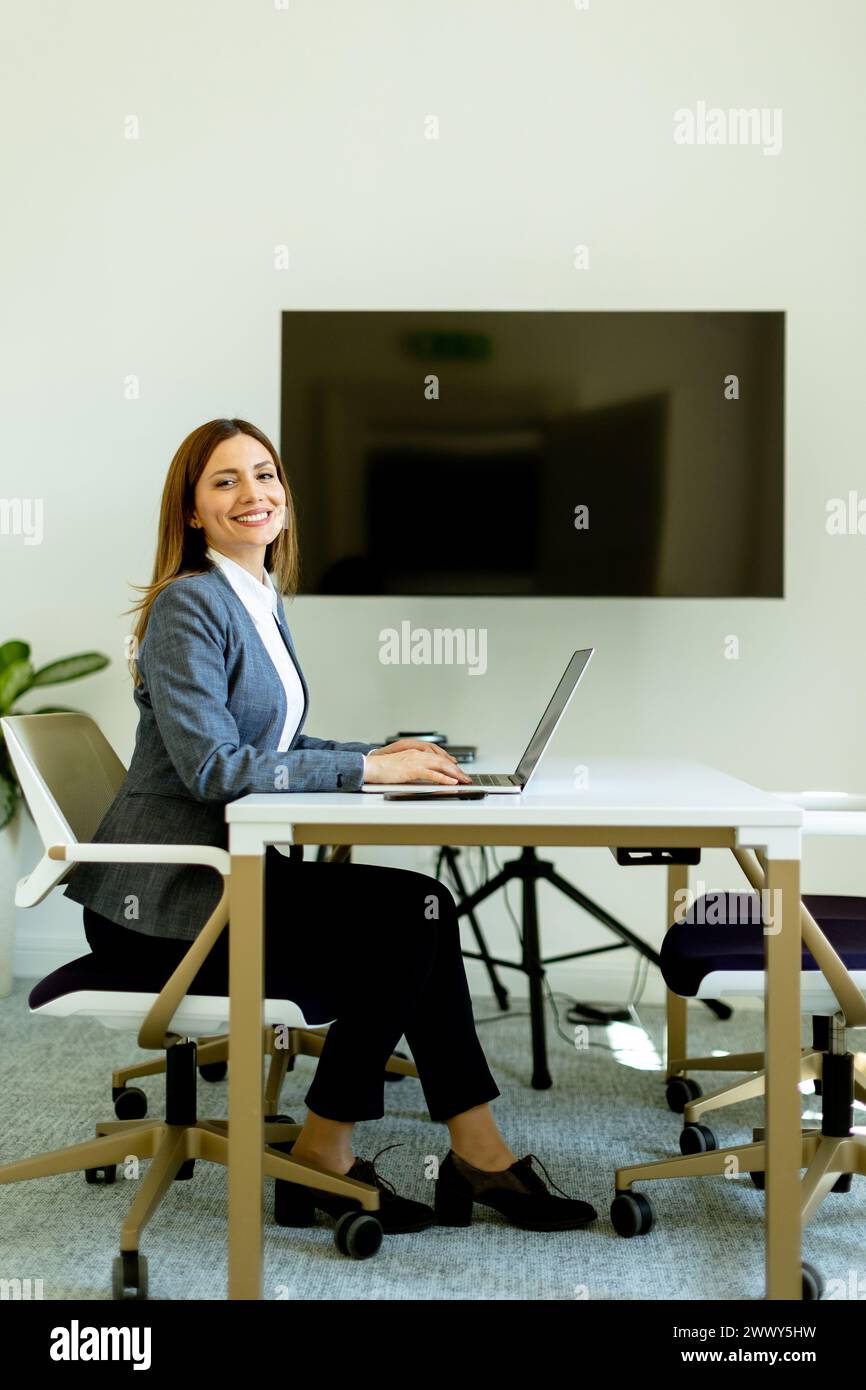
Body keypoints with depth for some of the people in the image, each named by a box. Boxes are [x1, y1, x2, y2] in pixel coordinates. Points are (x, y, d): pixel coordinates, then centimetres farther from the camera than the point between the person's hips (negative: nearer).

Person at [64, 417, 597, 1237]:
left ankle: (477, 1157, -3)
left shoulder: (259, 601, 15)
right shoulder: (189, 605, -13)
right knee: (409, 920, -17)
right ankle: (321, 1159, -1)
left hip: (222, 873, 8)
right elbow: (211, 766, -22)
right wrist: (367, 768, -22)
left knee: (421, 911, -10)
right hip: (158, 899, -8)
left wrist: (379, 754, 1)